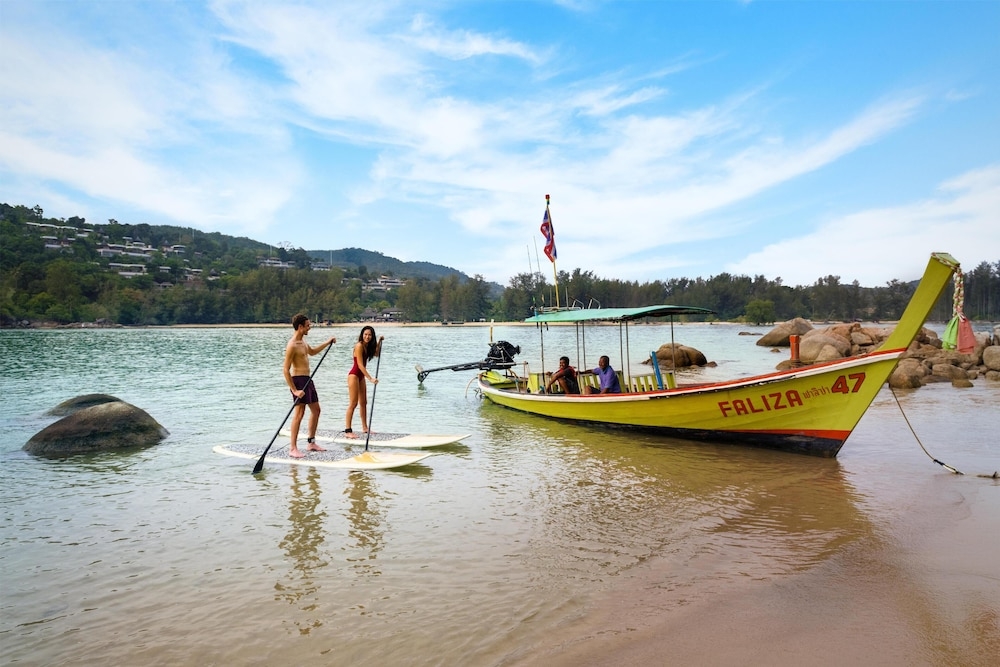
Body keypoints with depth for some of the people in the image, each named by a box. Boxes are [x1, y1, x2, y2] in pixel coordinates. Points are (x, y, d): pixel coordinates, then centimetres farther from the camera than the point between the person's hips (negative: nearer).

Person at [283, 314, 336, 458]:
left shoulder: (303, 341, 12)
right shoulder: (292, 345, -18)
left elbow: (312, 352, 35)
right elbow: (286, 370, -20)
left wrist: (327, 343, 32)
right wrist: (295, 390, -23)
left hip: (308, 379, 10)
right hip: (298, 380, -10)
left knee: (316, 410, 14)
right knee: (299, 413, -11)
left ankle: (311, 443, 24)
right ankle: (293, 448, -7)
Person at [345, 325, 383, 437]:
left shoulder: (368, 346, 7)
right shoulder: (359, 345, -18)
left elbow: (376, 354, 25)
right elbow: (360, 365, -23)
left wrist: (379, 341, 13)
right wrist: (370, 378, -27)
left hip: (361, 376, 9)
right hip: (354, 375, -9)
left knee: (363, 402, 13)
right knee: (353, 403, -11)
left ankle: (365, 428, 22)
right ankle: (348, 430, -10)